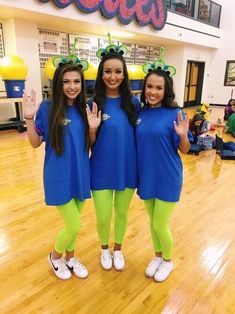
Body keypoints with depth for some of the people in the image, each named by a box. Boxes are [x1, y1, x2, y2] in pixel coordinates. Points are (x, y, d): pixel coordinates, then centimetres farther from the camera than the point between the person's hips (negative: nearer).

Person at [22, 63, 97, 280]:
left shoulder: (84, 109, 2)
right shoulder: (48, 108, -11)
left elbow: (89, 144, 9)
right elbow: (36, 143, -5)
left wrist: (93, 128, -10)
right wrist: (29, 118, -20)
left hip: (81, 174, 5)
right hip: (59, 176, -4)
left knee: (74, 224, 17)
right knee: (75, 226, 0)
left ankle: (70, 257, 43)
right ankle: (55, 256, 31)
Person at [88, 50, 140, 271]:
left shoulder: (133, 102, -3)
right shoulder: (93, 103, -8)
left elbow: (138, 135, 6)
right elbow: (89, 143, -5)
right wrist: (92, 129, -25)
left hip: (127, 168, 2)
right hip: (102, 169, -2)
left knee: (122, 212, 18)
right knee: (103, 217, 8)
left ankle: (118, 249, 44)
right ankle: (104, 249, 40)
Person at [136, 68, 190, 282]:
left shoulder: (174, 114, -13)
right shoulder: (141, 113, 1)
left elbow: (184, 150, -9)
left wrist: (183, 136, -30)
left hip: (168, 178, -4)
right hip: (147, 176, 5)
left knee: (160, 225, 5)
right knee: (153, 222, 18)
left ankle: (167, 260, 34)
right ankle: (158, 256, 43)